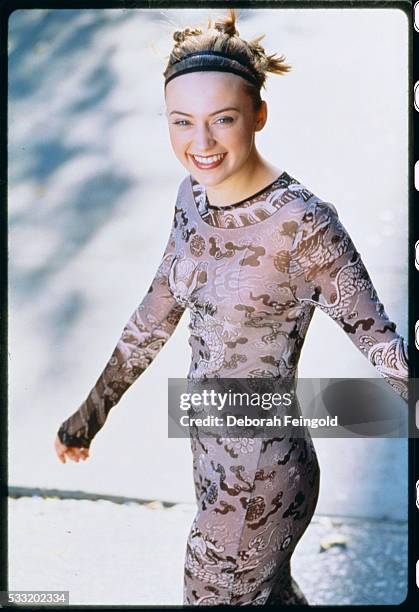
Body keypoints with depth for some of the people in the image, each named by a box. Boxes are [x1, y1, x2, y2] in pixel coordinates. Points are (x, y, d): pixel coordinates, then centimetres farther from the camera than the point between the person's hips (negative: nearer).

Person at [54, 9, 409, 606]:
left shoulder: (301, 223, -26)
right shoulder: (194, 194, -3)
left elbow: (380, 339, -19)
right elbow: (157, 314, 9)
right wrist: (91, 412, 17)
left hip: (260, 479, -7)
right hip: (211, 453, 7)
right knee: (269, 592, 27)